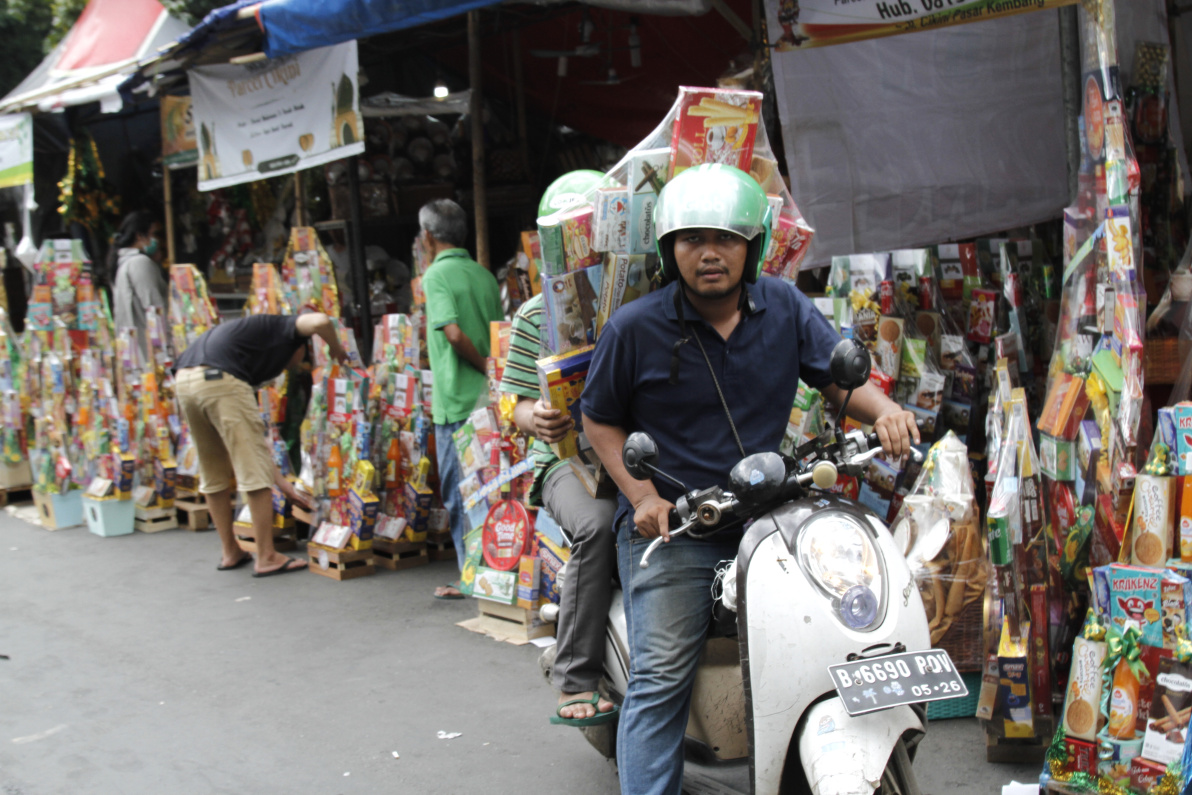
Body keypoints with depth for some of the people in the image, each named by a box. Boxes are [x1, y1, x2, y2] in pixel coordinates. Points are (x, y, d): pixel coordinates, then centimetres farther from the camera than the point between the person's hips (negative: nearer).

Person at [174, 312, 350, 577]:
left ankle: (230, 553, 31)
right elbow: (320, 321, -8)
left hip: (185, 380, 9)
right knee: (255, 472, 1)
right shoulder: (287, 330, 20)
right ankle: (266, 558, 6)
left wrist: (281, 482, 38)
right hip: (220, 379, -9)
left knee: (213, 473, 22)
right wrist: (337, 351, 15)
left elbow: (249, 439, 36)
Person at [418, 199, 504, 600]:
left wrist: (486, 369, -10)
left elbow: (454, 333, -20)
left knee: (459, 493, 2)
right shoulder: (483, 274, 11)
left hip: (456, 401, -7)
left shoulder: (437, 274, -10)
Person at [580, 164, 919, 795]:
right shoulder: (634, 328, -5)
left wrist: (884, 411, -14)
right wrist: (644, 496, -10)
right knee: (660, 678, -11)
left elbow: (839, 377, 8)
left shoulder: (786, 309, 3)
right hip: (670, 526, -3)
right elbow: (599, 418, 3)